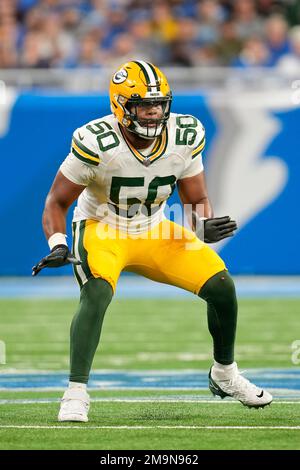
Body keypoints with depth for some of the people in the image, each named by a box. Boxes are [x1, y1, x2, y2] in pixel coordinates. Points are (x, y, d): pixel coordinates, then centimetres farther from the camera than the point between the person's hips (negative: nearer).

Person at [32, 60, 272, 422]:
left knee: (221, 286, -4)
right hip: (101, 230, -5)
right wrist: (57, 245, -31)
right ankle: (75, 393, -28)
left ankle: (224, 375, 21)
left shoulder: (185, 137, -11)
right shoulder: (97, 143, -24)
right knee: (97, 294, -33)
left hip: (153, 232, 5)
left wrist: (204, 225, -22)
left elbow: (197, 201, 1)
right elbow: (57, 203, -14)